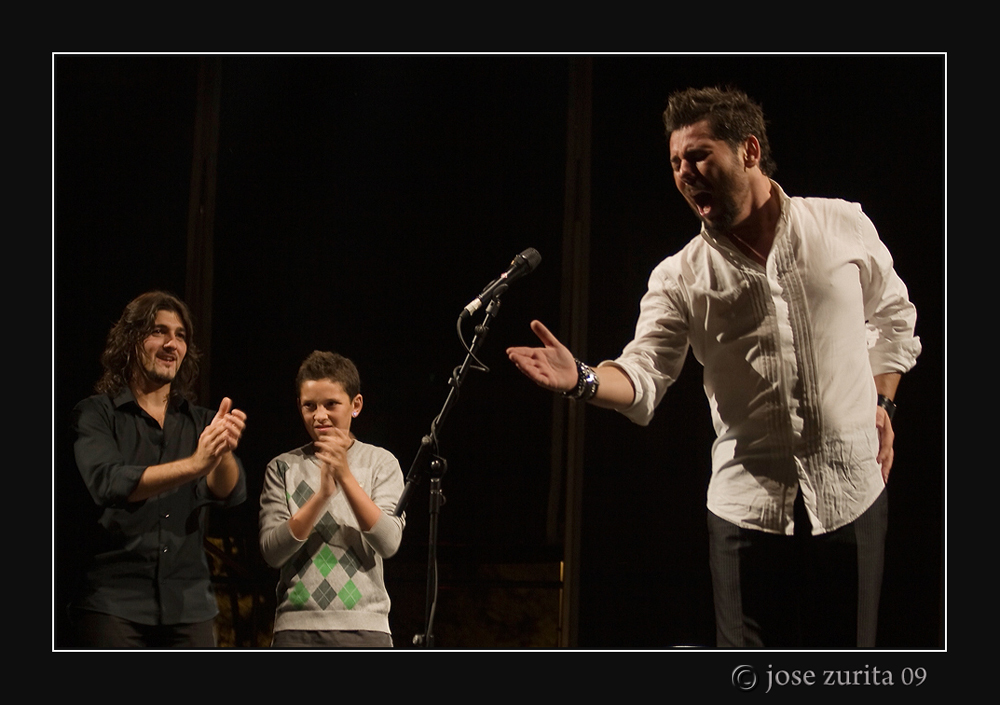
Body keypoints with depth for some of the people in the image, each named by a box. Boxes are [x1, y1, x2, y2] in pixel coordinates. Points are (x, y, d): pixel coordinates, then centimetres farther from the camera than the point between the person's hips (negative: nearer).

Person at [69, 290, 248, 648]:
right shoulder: (97, 413, 4)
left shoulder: (201, 422, 14)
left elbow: (231, 492, -1)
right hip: (114, 602, -3)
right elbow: (107, 483, -13)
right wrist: (194, 464, -26)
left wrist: (224, 451, -25)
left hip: (189, 607, 3)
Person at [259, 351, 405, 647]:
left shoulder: (381, 462, 6)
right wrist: (322, 494, -16)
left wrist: (345, 476, -16)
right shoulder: (283, 468, 7)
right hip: (297, 630, 0)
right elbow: (272, 551, -4)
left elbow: (389, 543, -7)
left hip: (365, 629, 0)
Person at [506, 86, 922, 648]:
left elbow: (893, 316, 18)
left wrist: (881, 401, 10)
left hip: (852, 495, 1)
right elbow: (644, 376, -11)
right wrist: (583, 379, -30)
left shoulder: (846, 226, 3)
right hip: (748, 505, 0)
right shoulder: (681, 278, -1)